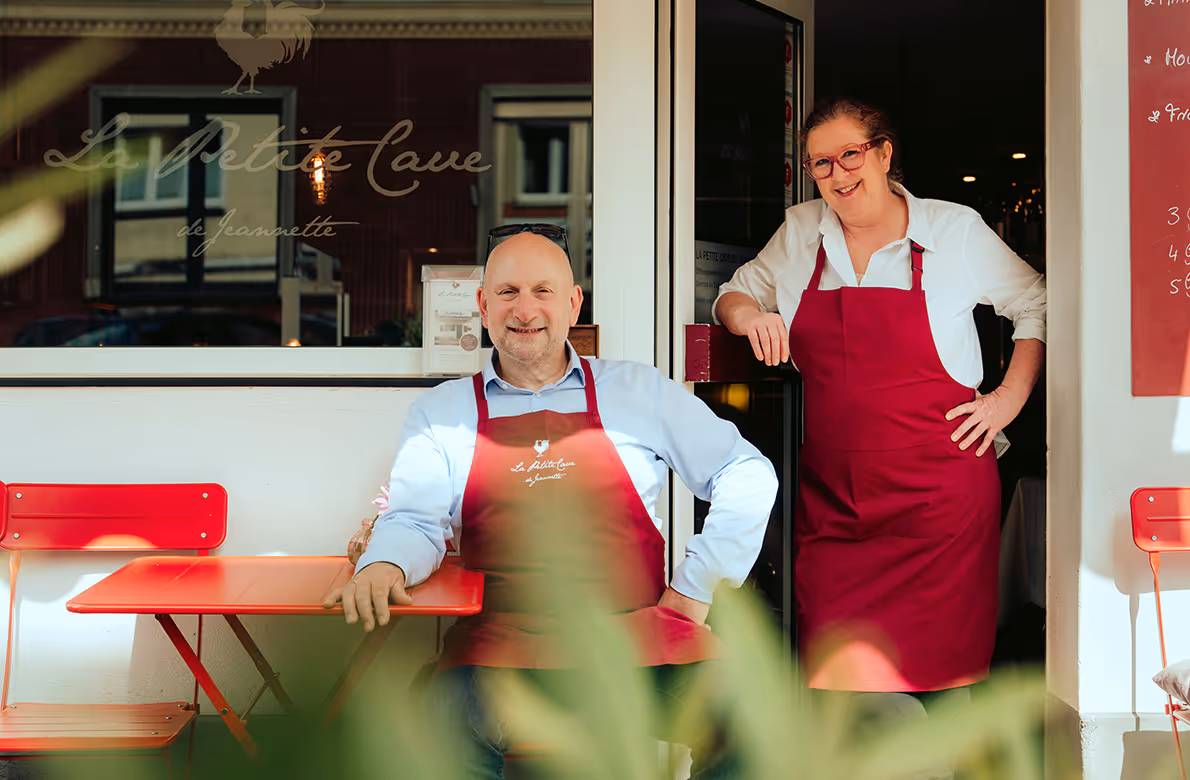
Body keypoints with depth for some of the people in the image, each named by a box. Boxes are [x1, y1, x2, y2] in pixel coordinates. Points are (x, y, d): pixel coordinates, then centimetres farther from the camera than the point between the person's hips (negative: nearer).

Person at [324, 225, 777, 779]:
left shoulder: (639, 391, 12)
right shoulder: (441, 412, 14)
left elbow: (748, 475, 12)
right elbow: (416, 521, 5)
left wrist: (695, 587, 4)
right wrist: (383, 565, -20)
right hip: (501, 638, 0)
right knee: (443, 727, -32)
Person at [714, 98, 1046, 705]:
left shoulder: (957, 230, 2)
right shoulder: (799, 232, 8)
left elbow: (1037, 304, 13)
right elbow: (738, 291, 20)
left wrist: (1011, 397, 2)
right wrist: (750, 314, -3)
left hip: (940, 489, -2)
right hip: (830, 490, 2)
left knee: (944, 671, 1)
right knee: (832, 674, 0)